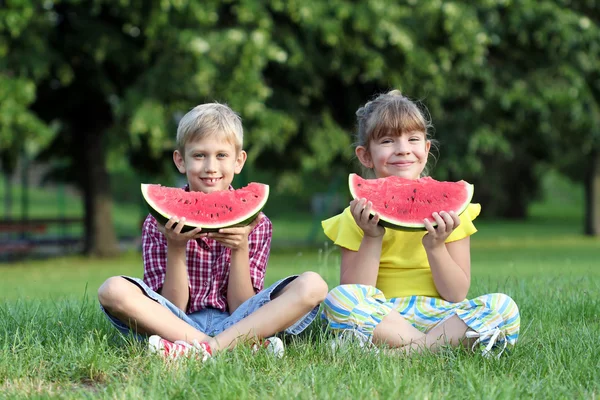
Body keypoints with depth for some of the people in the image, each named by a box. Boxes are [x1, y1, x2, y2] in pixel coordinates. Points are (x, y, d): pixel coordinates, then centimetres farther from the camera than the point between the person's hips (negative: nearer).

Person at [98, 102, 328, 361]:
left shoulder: (255, 223, 5)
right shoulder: (160, 223, 3)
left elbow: (243, 309, -2)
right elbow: (172, 308, -3)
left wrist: (240, 249, -15)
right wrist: (175, 249, -16)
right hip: (178, 326, 0)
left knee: (312, 285, -21)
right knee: (113, 290, -28)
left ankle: (205, 349, -33)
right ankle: (246, 347, -30)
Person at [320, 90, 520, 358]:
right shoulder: (359, 214, 2)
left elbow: (457, 295, 0)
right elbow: (354, 304, -6)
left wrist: (435, 246, -16)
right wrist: (371, 238, -14)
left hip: (439, 314, 1)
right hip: (382, 316, -1)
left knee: (504, 306, -27)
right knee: (338, 299, -32)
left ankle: (399, 349, -29)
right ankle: (441, 344, -26)